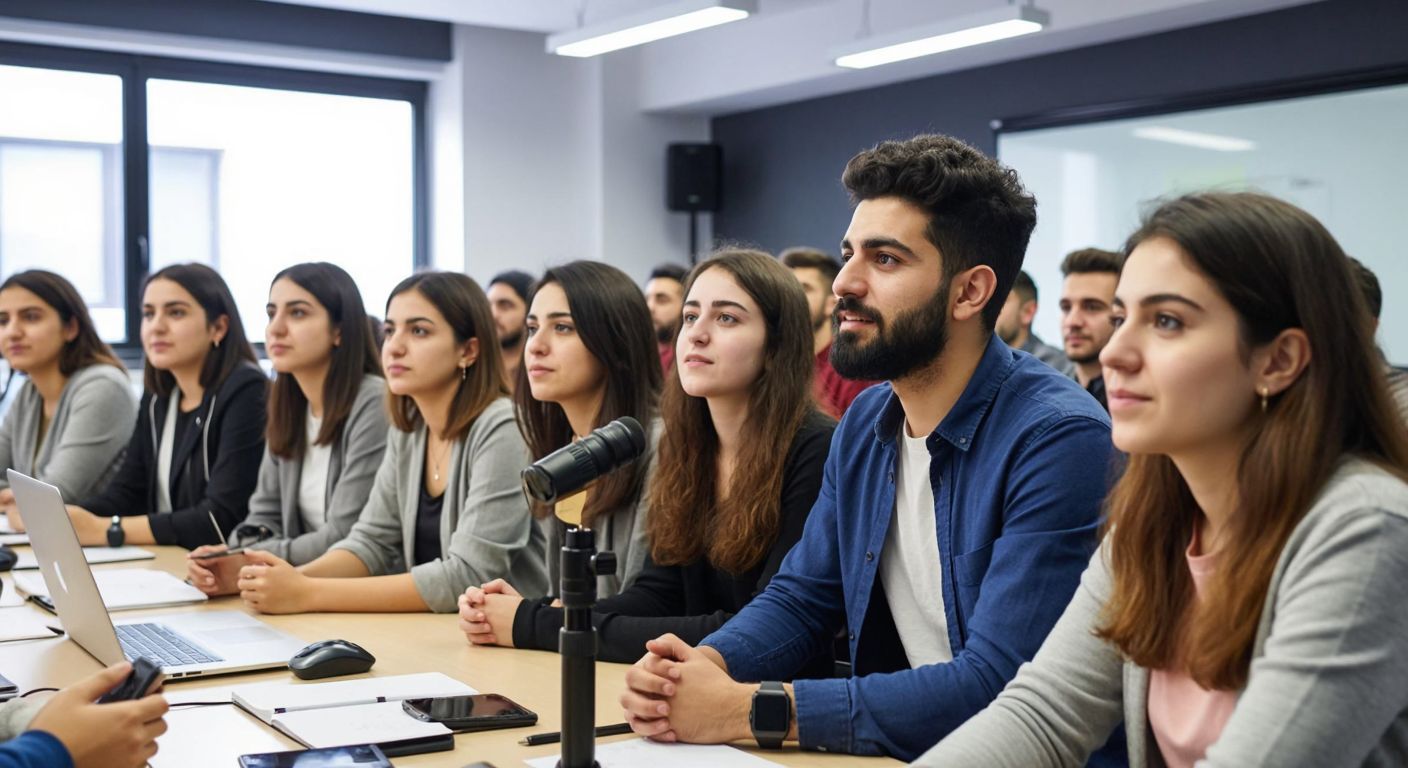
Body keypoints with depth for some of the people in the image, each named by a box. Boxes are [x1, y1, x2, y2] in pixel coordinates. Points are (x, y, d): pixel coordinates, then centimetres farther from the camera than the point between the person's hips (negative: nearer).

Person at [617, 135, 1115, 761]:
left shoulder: (1059, 440, -19)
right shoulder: (864, 426, 4)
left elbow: (995, 687, -24)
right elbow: (802, 596, 9)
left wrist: (748, 709, -24)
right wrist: (706, 665, -12)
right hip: (886, 744, 6)